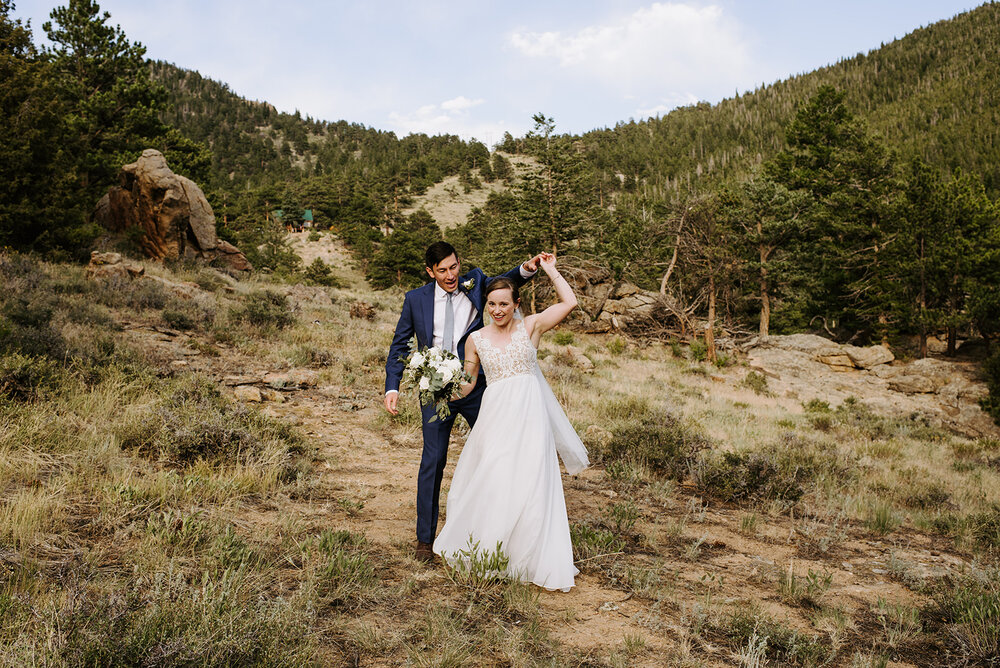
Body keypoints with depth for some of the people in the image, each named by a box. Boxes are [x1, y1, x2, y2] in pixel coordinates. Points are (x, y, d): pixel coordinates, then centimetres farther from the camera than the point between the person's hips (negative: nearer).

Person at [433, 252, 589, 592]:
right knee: (490, 485, 2)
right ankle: (484, 553, 21)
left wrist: (550, 270, 3)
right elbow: (467, 383, 15)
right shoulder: (476, 339, 8)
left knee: (529, 485, -1)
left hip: (529, 415, -1)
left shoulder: (530, 327, 5)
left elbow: (569, 302, -3)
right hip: (495, 418, 1)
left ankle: (530, 559, 12)